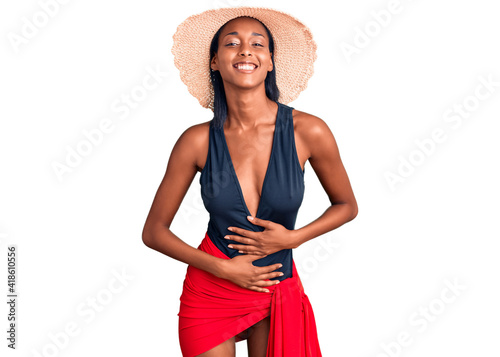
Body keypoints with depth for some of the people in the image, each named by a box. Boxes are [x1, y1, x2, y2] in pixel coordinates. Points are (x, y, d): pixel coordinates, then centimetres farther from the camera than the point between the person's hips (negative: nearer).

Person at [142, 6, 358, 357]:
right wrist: (222, 267, -13)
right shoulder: (198, 141, -13)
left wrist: (293, 238, -12)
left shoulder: (308, 131, -14)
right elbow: (154, 231, -4)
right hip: (210, 293, 0)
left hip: (279, 296, 1)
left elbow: (347, 206, 2)